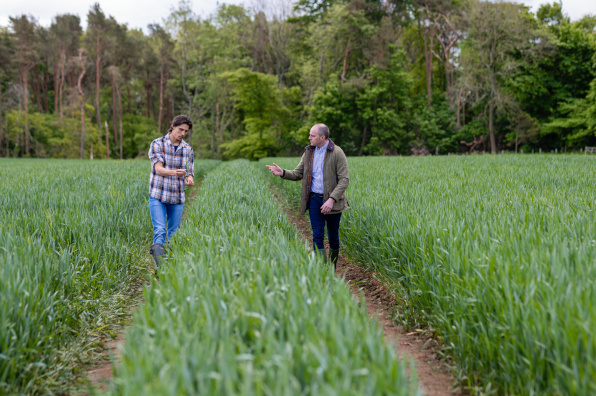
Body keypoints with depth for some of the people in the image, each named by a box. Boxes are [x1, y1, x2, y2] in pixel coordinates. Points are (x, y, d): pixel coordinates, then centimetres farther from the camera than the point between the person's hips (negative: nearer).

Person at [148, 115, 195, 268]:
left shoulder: (188, 149, 6)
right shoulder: (157, 144, -5)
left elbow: (190, 174, 7)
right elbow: (158, 169, -17)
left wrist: (189, 180, -20)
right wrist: (174, 172, -39)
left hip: (177, 198, 4)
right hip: (158, 196, -4)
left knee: (173, 235, 8)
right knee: (160, 231, -15)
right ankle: (160, 265, -22)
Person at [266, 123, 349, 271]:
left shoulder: (337, 153, -10)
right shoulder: (309, 152, 6)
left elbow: (344, 179, -13)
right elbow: (298, 174, 10)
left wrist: (332, 199, -21)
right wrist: (282, 173, -10)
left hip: (332, 201, -3)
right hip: (314, 199, 3)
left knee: (333, 236, 9)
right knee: (317, 236, -4)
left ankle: (333, 267, 29)